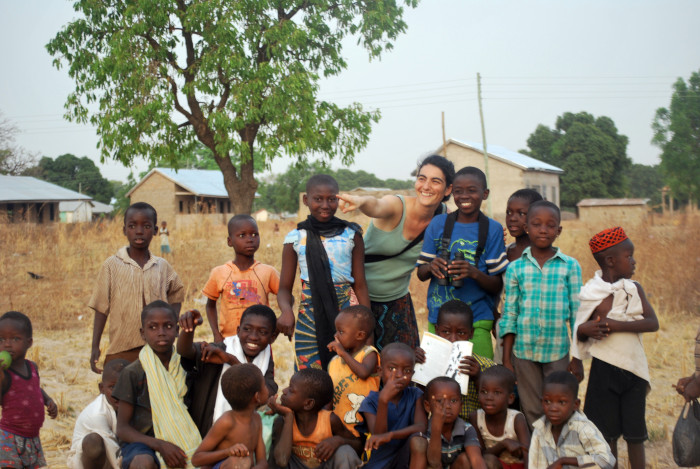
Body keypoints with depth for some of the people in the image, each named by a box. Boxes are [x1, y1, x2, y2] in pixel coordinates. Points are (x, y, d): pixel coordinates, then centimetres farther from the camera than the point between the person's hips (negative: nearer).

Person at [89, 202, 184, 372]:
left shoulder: (163, 266, 6)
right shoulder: (112, 266, -1)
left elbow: (176, 294, 21)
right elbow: (101, 308, 1)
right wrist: (95, 347, -2)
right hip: (120, 351, -2)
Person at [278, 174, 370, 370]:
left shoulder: (351, 235, 3)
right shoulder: (296, 238, 2)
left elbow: (360, 285, 5)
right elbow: (285, 288, 4)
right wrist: (286, 310, -18)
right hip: (309, 322, 0)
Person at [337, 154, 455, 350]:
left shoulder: (443, 215, -5)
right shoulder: (396, 206, -21)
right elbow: (376, 206, -43)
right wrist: (361, 200, -69)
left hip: (397, 301, 4)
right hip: (361, 297, -4)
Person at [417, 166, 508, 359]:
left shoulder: (493, 229, 1)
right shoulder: (438, 224, 7)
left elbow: (497, 286, 0)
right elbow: (421, 273, 10)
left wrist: (474, 273, -19)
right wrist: (431, 267, -12)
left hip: (476, 323, -2)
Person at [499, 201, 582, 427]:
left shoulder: (570, 266, 0)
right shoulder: (515, 268, 1)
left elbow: (577, 313, 2)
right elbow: (509, 315, 4)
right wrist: (506, 359, 2)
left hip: (558, 351, -1)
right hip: (524, 351, 1)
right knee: (531, 412, 10)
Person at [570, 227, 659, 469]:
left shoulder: (634, 289, 1)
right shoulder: (590, 293, -5)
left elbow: (653, 323, -10)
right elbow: (578, 333, 3)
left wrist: (618, 325, -22)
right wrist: (585, 330, -21)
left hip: (633, 368, 2)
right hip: (604, 368, -1)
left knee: (635, 433, 5)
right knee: (608, 432, 8)